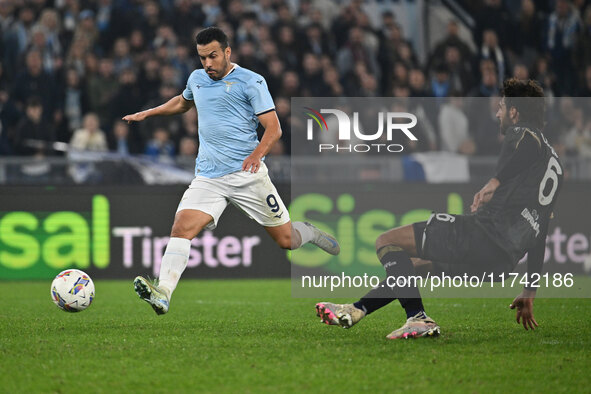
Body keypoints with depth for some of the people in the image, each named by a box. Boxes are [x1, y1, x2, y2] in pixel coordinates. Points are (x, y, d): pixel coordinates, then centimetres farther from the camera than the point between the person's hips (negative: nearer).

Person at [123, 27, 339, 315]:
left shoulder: (251, 82, -3)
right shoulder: (197, 79, 13)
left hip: (247, 173, -3)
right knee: (182, 227, -22)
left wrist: (258, 153, -27)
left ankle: (308, 232, 39)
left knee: (286, 240, 4)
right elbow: (182, 102, 38)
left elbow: (273, 128, -9)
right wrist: (147, 114, 36)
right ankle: (163, 294, -34)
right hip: (208, 177, 3)